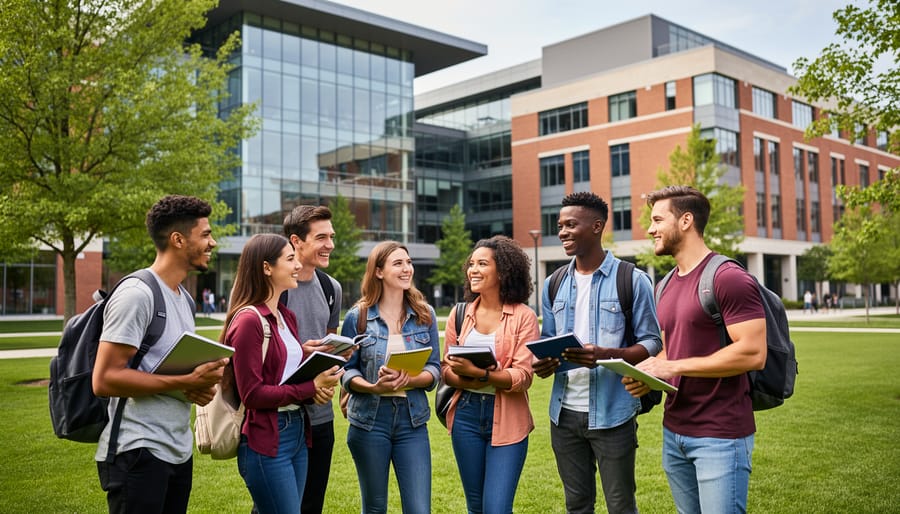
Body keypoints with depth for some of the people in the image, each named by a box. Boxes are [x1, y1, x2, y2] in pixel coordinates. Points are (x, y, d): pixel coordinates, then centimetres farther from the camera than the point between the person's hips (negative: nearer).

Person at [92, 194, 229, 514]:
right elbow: (104, 380, -19)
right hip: (138, 453, -9)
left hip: (179, 451, 9)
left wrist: (202, 384, 0)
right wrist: (186, 383, -21)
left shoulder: (184, 298, 13)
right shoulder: (136, 294, -15)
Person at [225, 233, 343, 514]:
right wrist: (311, 388, -17)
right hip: (266, 440, -8)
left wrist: (320, 384, -1)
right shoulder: (248, 319, -15)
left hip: (297, 432, 9)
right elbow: (252, 394, -17)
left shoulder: (286, 316, 11)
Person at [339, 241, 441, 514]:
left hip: (412, 419, 1)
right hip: (369, 419, -1)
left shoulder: (425, 315, 3)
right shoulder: (357, 316, -3)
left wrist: (409, 380, -19)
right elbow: (346, 370, -2)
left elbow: (434, 368, 2)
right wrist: (374, 387, -21)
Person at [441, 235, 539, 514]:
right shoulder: (459, 314, 5)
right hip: (466, 415, 4)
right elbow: (445, 369, 7)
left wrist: (477, 372, -25)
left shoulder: (523, 316, -7)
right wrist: (469, 382, -14)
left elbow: (523, 376, -13)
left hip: (507, 419, -4)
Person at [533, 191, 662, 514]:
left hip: (612, 413, -5)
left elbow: (652, 343, -7)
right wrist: (544, 364, -9)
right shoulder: (553, 286, 8)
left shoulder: (632, 280, -7)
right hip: (564, 413, 5)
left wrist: (606, 355, -25)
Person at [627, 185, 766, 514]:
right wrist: (649, 375, -1)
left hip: (720, 436, -8)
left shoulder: (729, 277, -14)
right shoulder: (666, 286, 12)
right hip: (673, 431, 8)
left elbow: (753, 353, -21)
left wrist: (673, 367, -19)